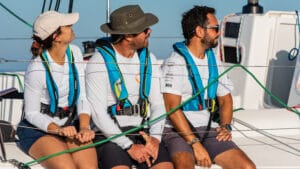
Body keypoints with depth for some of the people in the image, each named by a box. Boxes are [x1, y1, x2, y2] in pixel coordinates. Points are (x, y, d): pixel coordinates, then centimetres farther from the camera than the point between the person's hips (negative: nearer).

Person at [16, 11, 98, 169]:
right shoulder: (37, 69, -19)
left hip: (71, 125, 5)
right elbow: (32, 113, -11)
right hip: (38, 130, -4)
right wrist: (58, 130, -27)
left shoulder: (74, 53, -1)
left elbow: (82, 97, 0)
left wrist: (85, 127, -16)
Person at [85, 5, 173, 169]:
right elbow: (98, 113, -11)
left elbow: (158, 104, 9)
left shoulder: (148, 59, 10)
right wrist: (130, 147, -15)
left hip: (143, 132, 4)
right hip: (109, 135, -4)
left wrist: (155, 137, -10)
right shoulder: (99, 62, -6)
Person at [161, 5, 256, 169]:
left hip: (209, 130, 6)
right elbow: (172, 109, -13)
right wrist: (195, 144, -19)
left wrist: (225, 126, 3)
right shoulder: (175, 62, -7)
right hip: (178, 131, -6)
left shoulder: (214, 62, 15)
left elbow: (225, 99, 23)